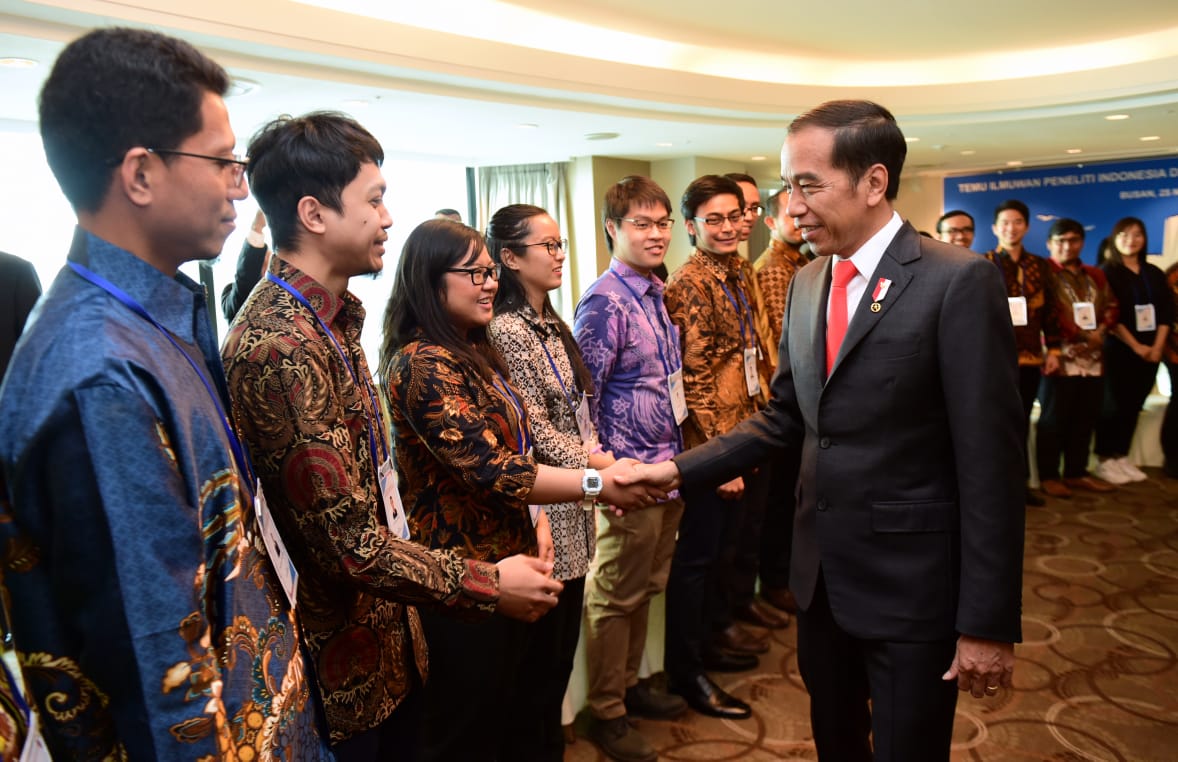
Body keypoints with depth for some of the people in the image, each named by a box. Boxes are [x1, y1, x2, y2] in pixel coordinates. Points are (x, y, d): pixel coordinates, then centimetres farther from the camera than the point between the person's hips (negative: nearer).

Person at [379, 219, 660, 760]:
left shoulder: (475, 352, 10)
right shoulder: (423, 365, -21)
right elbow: (489, 470, -28)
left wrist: (536, 516, 1)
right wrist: (598, 484, -26)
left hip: (510, 556, 9)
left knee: (518, 713, 23)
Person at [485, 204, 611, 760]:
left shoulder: (551, 325, 12)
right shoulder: (507, 331, -15)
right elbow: (536, 431, -17)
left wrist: (599, 462, -1)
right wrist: (604, 468, -15)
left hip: (571, 511, 8)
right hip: (542, 514, -8)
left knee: (562, 650, 18)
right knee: (540, 657, 6)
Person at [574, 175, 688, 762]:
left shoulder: (658, 295, 9)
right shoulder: (605, 302, -16)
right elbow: (580, 399, -17)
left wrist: (680, 459, 15)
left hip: (669, 469, 8)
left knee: (645, 588, 20)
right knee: (616, 596, 7)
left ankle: (629, 684, 39)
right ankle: (605, 713, 24)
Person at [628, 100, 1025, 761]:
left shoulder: (959, 282, -16)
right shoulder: (808, 283, 5)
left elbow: (990, 462, -17)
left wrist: (988, 623, -15)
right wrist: (680, 470, -2)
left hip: (912, 584, -6)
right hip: (821, 575, 6)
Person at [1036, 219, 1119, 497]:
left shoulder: (1095, 275, 19)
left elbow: (1111, 306, 16)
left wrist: (1100, 331, -5)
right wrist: (1077, 336, -17)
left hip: (1093, 357, 7)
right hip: (1060, 356, -6)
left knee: (1085, 418, 10)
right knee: (1054, 419, -2)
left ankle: (1076, 473, 21)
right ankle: (1048, 476, 6)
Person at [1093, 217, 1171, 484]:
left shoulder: (1155, 274, 12)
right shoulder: (1108, 273, -3)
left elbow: (1167, 311, 7)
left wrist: (1157, 346, -6)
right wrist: (1135, 346, -14)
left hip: (1150, 350, 5)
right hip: (1118, 350, -5)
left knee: (1133, 405, 7)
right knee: (1114, 404, -4)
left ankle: (1122, 457, 15)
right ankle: (1105, 460, 3)